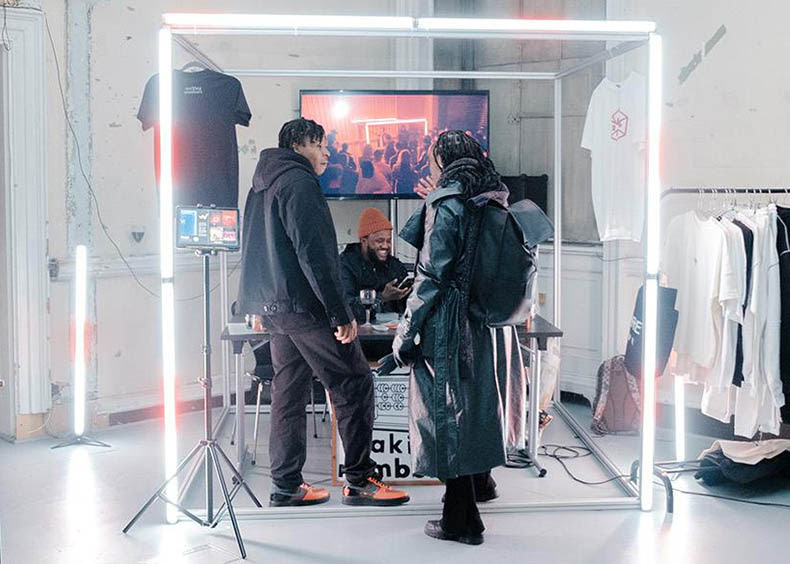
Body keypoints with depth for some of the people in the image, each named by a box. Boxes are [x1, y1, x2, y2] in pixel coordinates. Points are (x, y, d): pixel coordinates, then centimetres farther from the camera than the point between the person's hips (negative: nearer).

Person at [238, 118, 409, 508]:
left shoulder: (261, 186, 20)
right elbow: (313, 253, -19)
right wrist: (341, 314, -19)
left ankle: (286, 486, 16)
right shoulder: (297, 182, -11)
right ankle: (359, 481, -1)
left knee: (289, 392, 12)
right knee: (354, 384, -4)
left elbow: (260, 251, 24)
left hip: (274, 307, 10)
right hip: (304, 304, -10)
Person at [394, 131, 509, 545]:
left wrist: (405, 332, -14)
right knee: (474, 396, 22)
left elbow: (431, 274, -18)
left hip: (444, 324, -8)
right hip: (479, 323, 8)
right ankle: (481, 481, 42)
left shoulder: (446, 206, -15)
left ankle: (461, 519, 5)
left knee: (444, 407, -1)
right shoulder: (488, 204, 9)